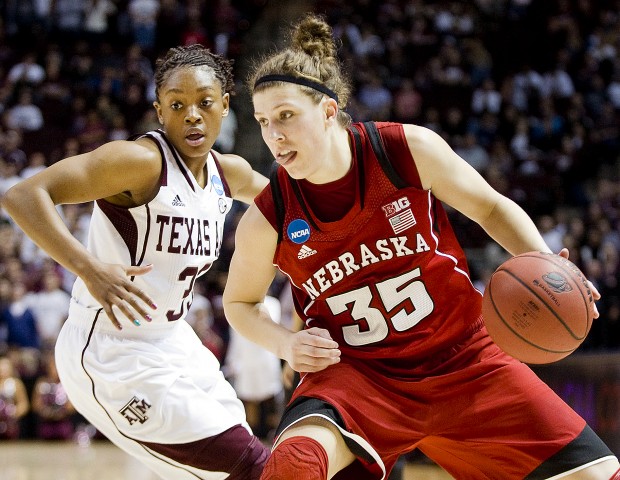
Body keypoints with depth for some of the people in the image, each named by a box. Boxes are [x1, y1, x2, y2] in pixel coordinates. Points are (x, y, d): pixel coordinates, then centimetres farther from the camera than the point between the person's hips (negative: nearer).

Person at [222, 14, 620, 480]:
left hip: (464, 359, 2)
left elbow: (491, 208, 2)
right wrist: (285, 343, -13)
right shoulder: (266, 222, -12)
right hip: (357, 373, -1)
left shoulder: (410, 149, -14)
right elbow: (240, 303, 8)